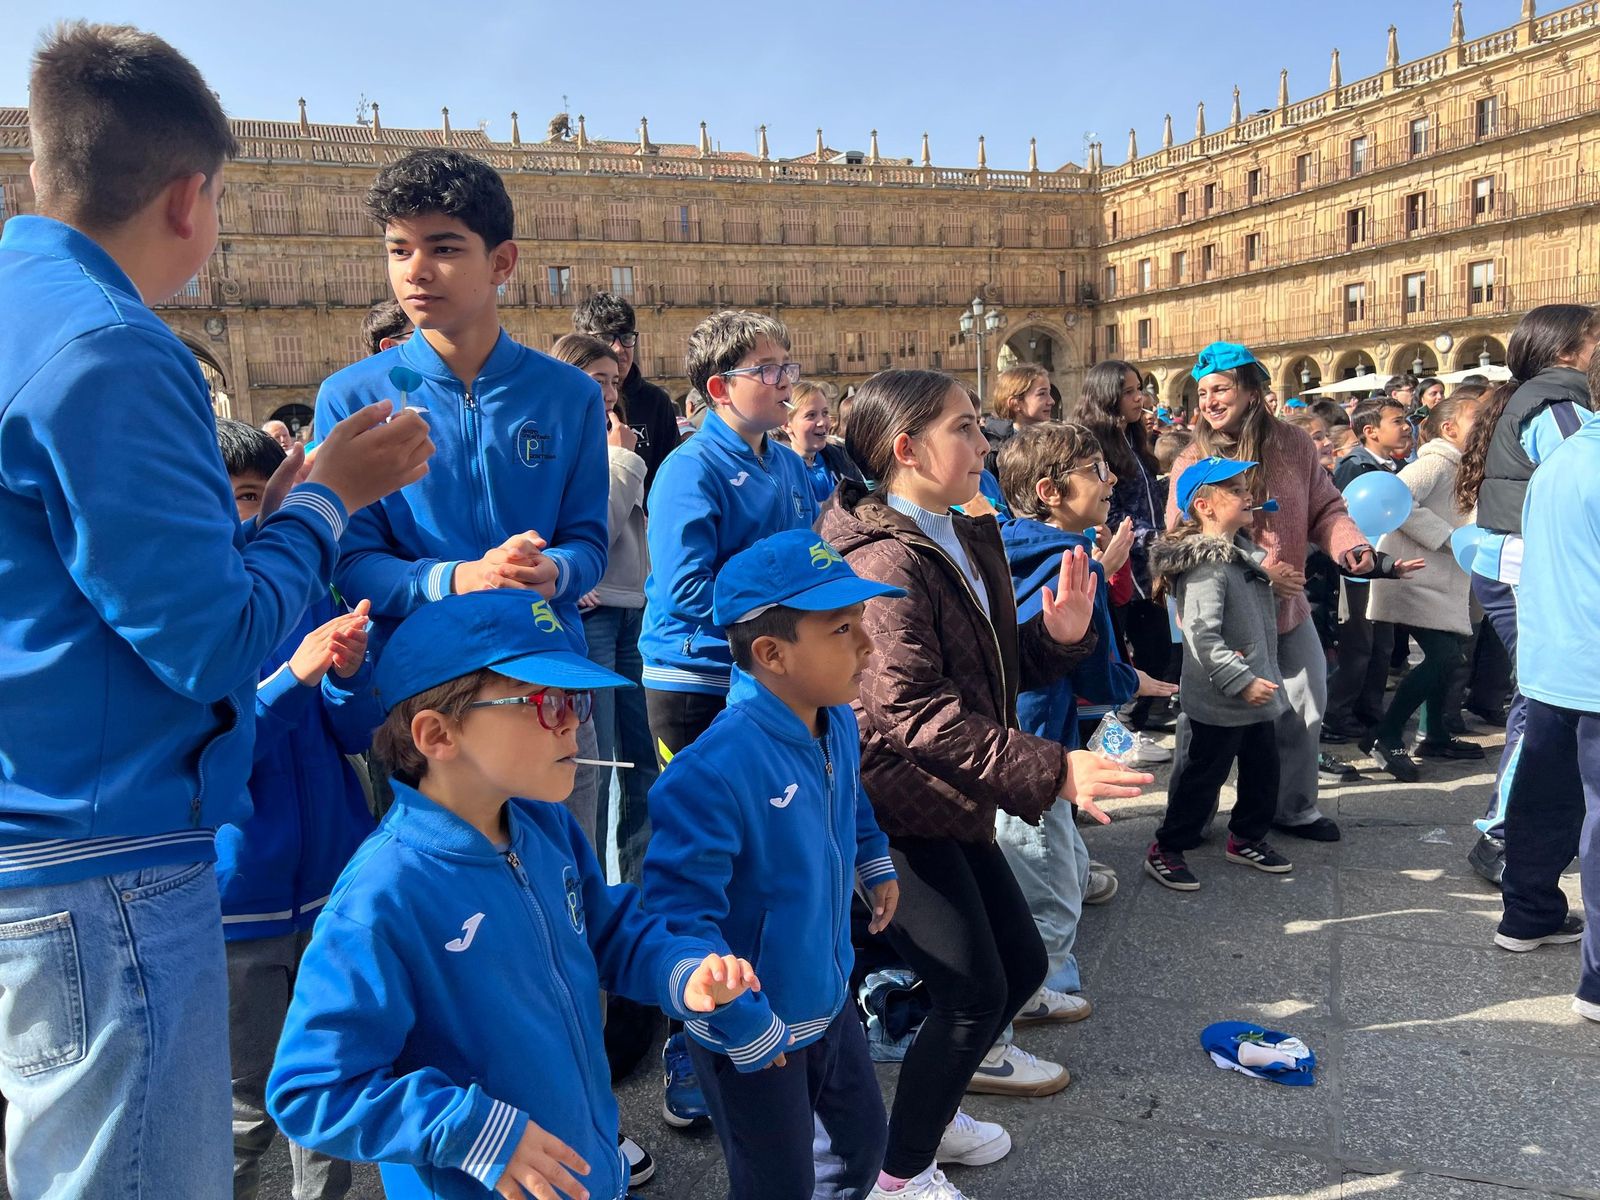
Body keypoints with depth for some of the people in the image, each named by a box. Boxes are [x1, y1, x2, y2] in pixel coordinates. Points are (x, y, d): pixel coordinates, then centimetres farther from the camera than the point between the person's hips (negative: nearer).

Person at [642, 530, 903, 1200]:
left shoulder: (838, 724, -7)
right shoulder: (713, 770, -34)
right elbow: (679, 915, -32)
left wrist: (875, 862, 12)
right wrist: (747, 1032, -25)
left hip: (828, 1001, 7)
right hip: (754, 1041, -7)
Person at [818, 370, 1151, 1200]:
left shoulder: (969, 541, 11)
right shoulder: (886, 562, -20)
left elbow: (999, 671, 17)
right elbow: (911, 710, -29)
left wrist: (1057, 635, -5)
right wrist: (1048, 769, -32)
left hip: (952, 806, 9)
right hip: (900, 812, -9)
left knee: (1021, 963, 16)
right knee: (974, 992, -5)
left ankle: (933, 1103, 39)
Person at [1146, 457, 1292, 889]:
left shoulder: (1242, 551, 8)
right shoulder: (1207, 565, -23)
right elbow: (1202, 635, -28)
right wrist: (1241, 680, -26)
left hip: (1255, 691, 9)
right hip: (1219, 701, -9)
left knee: (1263, 769, 19)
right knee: (1203, 775, 3)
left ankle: (1248, 838, 38)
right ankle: (1166, 850, 17)